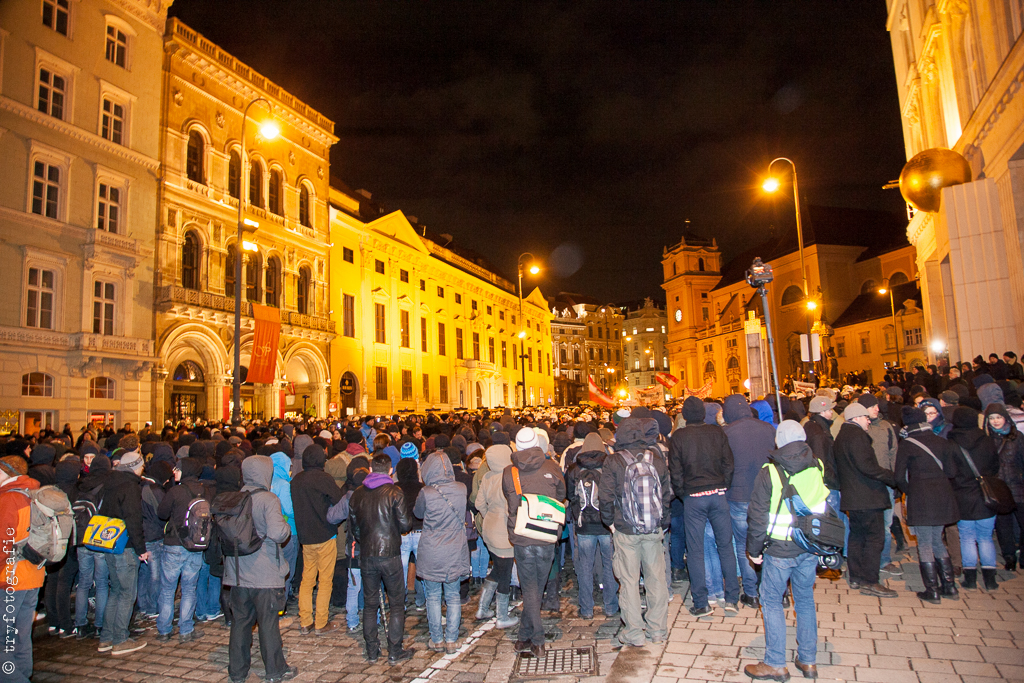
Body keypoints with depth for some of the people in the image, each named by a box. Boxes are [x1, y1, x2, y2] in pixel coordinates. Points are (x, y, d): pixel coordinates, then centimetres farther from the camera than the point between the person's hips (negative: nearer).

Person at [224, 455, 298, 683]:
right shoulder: (268, 499, -15)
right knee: (268, 622, 7)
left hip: (238, 573, 5)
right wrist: (286, 527, -5)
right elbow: (277, 533, -25)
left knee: (240, 621, 16)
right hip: (265, 574, -5)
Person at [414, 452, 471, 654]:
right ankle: (451, 640, 16)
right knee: (453, 596, 13)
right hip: (456, 552, 2)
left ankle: (437, 640, 20)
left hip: (431, 552, -2)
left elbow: (418, 514, 4)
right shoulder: (462, 489, -9)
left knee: (433, 597, 13)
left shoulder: (426, 493, -17)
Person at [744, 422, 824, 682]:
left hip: (780, 549, -5)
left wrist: (754, 549, 1)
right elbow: (830, 508, 13)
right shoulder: (819, 469, 0)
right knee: (805, 601, 17)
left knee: (771, 601, 7)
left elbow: (757, 518, -10)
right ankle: (808, 661, 26)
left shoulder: (769, 474, -13)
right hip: (810, 548, 5)